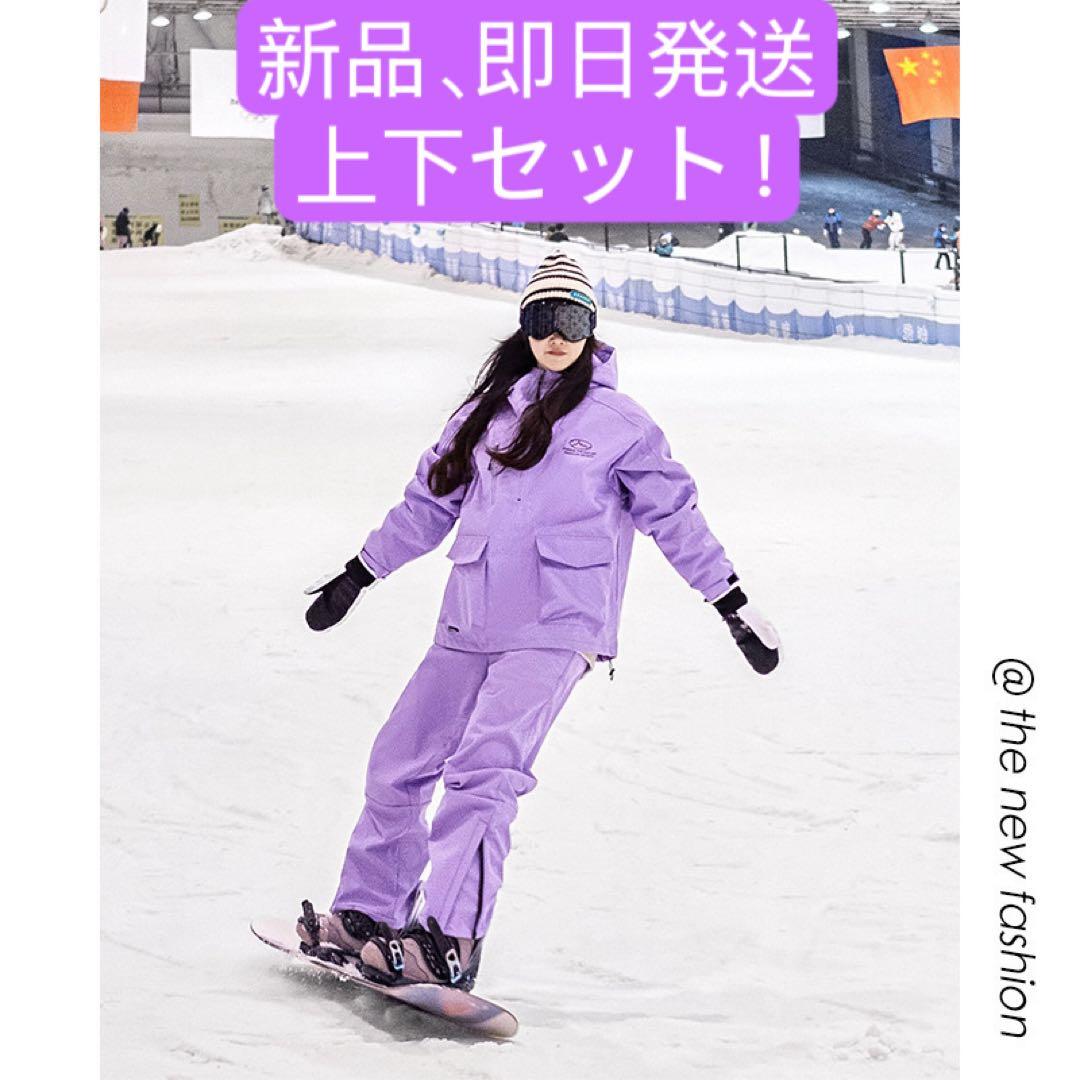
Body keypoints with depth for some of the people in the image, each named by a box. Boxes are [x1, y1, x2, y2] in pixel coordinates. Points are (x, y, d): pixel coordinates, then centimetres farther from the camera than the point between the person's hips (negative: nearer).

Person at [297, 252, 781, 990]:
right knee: (398, 764, 4)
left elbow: (675, 517, 8)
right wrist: (356, 578, 28)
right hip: (469, 624, 6)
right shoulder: (486, 413, 17)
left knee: (485, 768, -22)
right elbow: (428, 503, 25)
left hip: (557, 625, -6)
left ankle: (448, 942, -29)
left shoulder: (619, 422, 5)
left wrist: (737, 609, 6)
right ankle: (368, 914, 18)